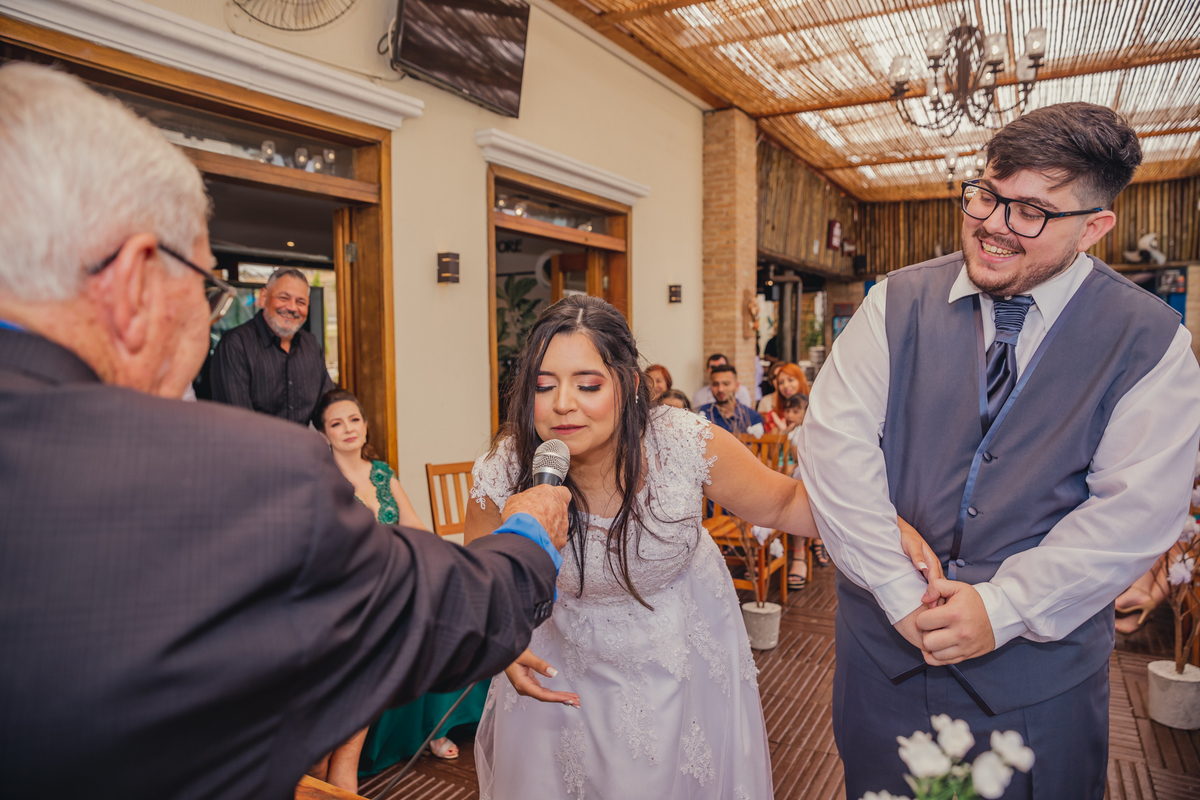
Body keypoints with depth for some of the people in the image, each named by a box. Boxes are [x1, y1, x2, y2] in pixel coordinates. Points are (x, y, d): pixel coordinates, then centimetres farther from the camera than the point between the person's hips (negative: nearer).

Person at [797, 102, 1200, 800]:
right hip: (884, 644, 2)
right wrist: (900, 591, -16)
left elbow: (1137, 508, -11)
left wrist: (1002, 608, -18)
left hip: (1040, 665, -1)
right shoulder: (898, 303, -4)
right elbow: (835, 441, -11)